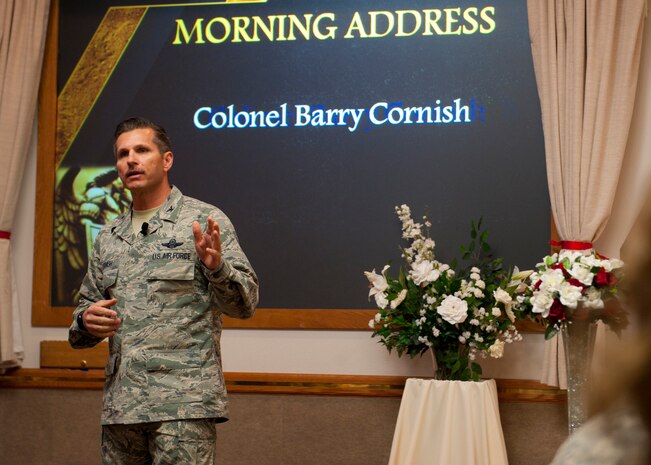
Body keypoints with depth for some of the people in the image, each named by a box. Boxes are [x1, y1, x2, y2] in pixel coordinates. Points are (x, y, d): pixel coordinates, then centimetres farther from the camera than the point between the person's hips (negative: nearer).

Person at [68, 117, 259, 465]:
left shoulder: (204, 221, 1)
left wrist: (216, 266, -23)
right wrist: (87, 322, 0)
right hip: (119, 406, 5)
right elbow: (85, 309, 23)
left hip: (184, 402, -5)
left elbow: (244, 304, -3)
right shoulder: (108, 238, 17)